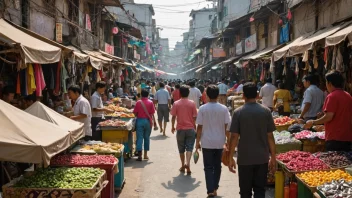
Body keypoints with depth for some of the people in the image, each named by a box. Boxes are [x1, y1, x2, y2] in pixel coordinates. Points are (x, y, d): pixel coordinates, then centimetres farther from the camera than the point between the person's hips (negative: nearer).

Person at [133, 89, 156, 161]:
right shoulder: (150, 102, -2)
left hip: (140, 120, -1)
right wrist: (152, 121, 8)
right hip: (148, 121, 1)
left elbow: (135, 113, -2)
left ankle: (139, 155, -7)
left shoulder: (138, 102, -4)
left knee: (139, 137, 0)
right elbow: (152, 113, -3)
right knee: (147, 137, 12)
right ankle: (145, 154, 17)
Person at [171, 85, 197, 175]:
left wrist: (173, 127, 10)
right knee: (189, 148, 1)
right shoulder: (192, 103, -4)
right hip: (190, 129, 0)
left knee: (181, 149, 13)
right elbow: (194, 117, -3)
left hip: (180, 129, 1)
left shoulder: (176, 103, -4)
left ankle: (183, 166, 22)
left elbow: (173, 117, -3)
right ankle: (188, 164, -18)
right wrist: (194, 127, 11)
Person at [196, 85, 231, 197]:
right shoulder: (224, 109, -5)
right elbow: (226, 126, -3)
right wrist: (228, 141, 8)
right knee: (217, 166, 17)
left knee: (208, 167, 5)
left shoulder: (203, 108, -8)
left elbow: (199, 127, -5)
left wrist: (198, 141, 4)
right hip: (220, 142, 2)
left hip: (207, 142, -2)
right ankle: (215, 188, 27)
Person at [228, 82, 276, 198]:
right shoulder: (266, 111, -2)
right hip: (262, 158, 2)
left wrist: (230, 158, -1)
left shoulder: (238, 112, -8)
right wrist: (273, 157, 8)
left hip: (245, 158, -1)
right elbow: (270, 136, -1)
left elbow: (234, 137, -9)